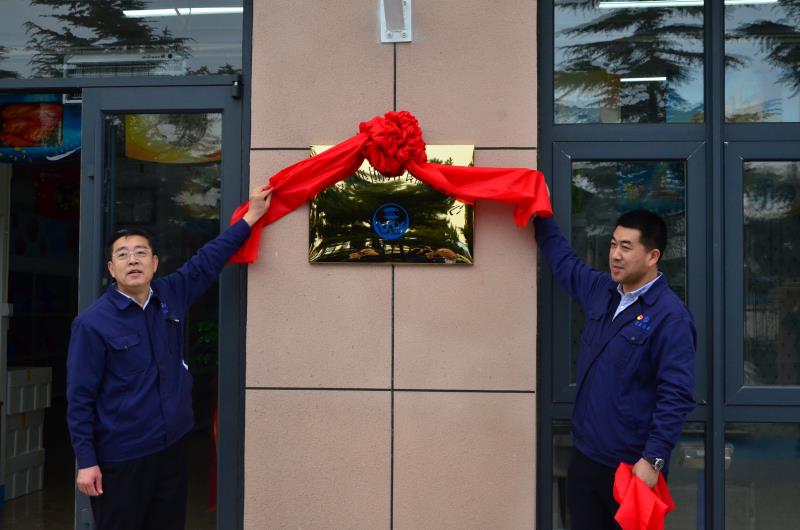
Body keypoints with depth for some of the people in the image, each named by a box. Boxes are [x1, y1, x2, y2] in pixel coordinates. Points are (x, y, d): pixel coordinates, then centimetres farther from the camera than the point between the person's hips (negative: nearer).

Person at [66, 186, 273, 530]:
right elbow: (80, 398, -11)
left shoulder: (171, 296, 3)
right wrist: (86, 461, -13)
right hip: (121, 459, -5)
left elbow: (208, 260, 13)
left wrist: (251, 217, 14)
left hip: (172, 449, 5)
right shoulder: (92, 323, -12)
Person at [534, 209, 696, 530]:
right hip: (584, 458, 7)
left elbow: (676, 396, -20)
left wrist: (653, 459, -23)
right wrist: (539, 216, 25)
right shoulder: (600, 290, 6)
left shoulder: (670, 316, -16)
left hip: (632, 467, -7)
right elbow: (563, 261, 26)